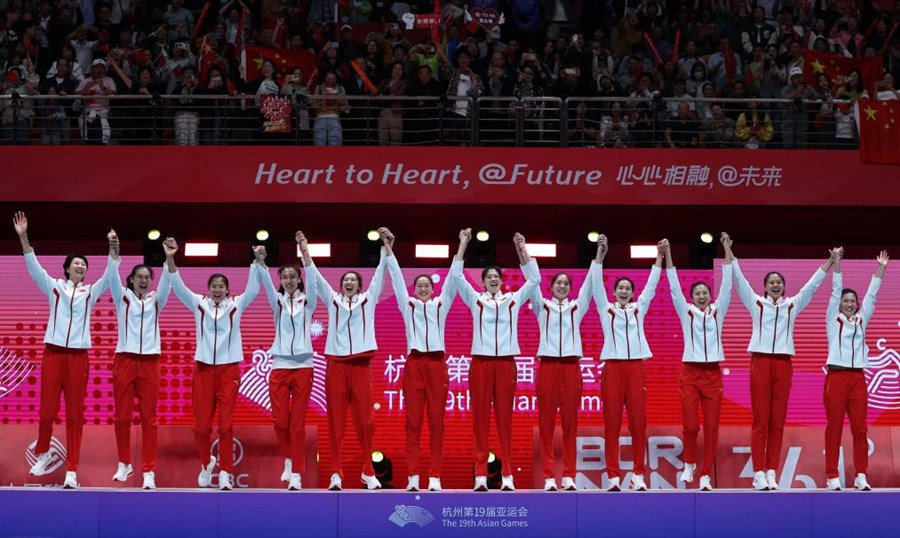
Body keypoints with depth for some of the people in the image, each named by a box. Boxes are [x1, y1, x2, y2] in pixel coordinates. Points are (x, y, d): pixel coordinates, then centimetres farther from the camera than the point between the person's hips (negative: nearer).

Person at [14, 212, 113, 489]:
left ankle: (71, 470, -1)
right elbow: (34, 267, -3)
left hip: (78, 356, 0)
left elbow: (109, 276, 1)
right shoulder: (54, 286, 7)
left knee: (75, 414, -1)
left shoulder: (90, 291, 10)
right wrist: (23, 237, -15)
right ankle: (43, 454, 27)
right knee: (47, 409, 2)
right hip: (53, 353, 0)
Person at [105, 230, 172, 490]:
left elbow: (167, 281, -6)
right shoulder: (122, 297, 7)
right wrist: (113, 250, -26)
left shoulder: (156, 299, 10)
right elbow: (112, 275, -8)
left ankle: (149, 471, -3)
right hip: (124, 360, 0)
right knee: (122, 415, 2)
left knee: (149, 417, -2)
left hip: (149, 361, 0)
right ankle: (124, 463, 19)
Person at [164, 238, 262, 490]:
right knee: (202, 423, 1)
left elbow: (252, 288, -8)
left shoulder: (236, 304, 4)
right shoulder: (199, 304, 6)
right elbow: (178, 286, -4)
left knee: (226, 423, -5)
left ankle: (226, 472, -1)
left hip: (229, 368, -1)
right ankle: (206, 464, 25)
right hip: (203, 367, 1)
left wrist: (257, 261, -25)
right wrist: (170, 259, -19)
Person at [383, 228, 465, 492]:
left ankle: (435, 477, -2)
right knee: (413, 420, -3)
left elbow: (453, 275, 10)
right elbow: (396, 275, 9)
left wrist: (462, 244, 4)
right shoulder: (408, 304, 13)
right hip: (414, 363, 0)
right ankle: (413, 475, -4)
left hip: (437, 363, 0)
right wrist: (388, 246, 3)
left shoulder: (441, 304, 14)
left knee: (436, 420, -1)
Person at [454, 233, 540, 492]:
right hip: (480, 362, 0)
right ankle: (480, 475, -1)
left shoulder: (513, 299, 10)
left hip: (506, 362, 1)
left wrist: (522, 248, -1)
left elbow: (534, 279, 3)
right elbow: (457, 276, -1)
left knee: (505, 418, 1)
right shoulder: (475, 300, 7)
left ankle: (507, 475, 1)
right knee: (480, 418, -1)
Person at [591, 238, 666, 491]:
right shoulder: (606, 309, 10)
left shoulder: (639, 309, 14)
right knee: (612, 422, -3)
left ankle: (638, 475, 3)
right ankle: (614, 476, -3)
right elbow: (597, 285, 1)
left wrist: (660, 256, 1)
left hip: (636, 367, 1)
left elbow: (651, 284, 9)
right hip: (612, 367, -1)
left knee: (638, 422, -1)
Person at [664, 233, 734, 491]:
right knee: (690, 424, -9)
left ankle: (705, 475, 4)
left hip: (713, 374, 1)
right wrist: (667, 255, -8)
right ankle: (689, 463, 18)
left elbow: (727, 284, 2)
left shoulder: (718, 311, 8)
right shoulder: (686, 312, 6)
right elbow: (674, 286, -1)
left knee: (711, 426, -2)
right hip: (689, 373, -1)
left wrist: (727, 250, -5)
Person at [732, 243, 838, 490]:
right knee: (760, 420, -5)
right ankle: (758, 473, -6)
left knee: (777, 421, 2)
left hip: (783, 364, 2)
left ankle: (771, 472, 4)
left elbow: (813, 284, 12)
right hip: (760, 362, -2)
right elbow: (739, 280, 3)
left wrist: (830, 261, 8)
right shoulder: (756, 303, 8)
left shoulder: (792, 305, 13)